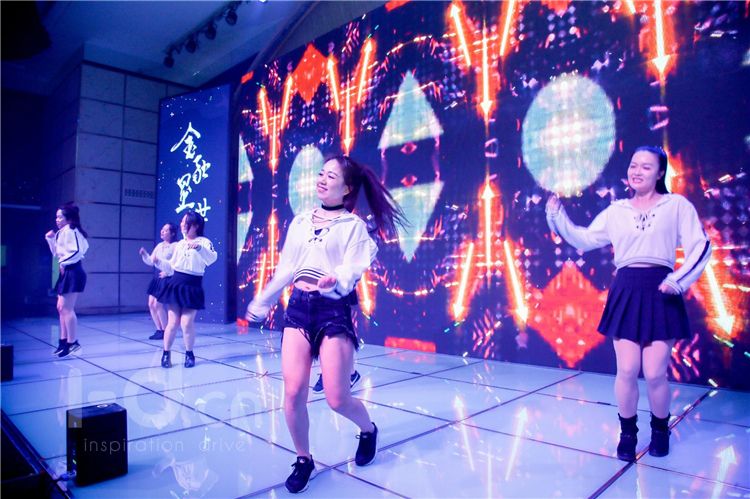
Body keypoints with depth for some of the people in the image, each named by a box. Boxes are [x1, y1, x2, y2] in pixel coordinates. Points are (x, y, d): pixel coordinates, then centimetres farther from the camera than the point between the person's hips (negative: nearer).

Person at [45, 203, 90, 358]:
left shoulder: (70, 231, -13)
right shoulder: (62, 232, 19)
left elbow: (78, 251, -25)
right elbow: (57, 253, 21)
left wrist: (64, 263, -16)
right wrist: (50, 239, 11)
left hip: (73, 272, -11)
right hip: (66, 273, 11)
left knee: (67, 308, -9)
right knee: (61, 308, 13)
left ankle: (72, 342, -5)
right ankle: (64, 341, 20)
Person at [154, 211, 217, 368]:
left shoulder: (204, 242, -3)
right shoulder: (179, 244, 13)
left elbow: (212, 258, -24)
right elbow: (171, 268, 16)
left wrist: (199, 248, -39)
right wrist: (158, 262, 1)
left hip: (192, 287, -4)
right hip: (175, 285, 4)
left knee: (187, 323, -4)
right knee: (173, 323, 2)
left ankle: (189, 353, 19)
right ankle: (166, 353, 21)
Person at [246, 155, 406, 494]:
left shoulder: (354, 225, 0)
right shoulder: (300, 221, 13)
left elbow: (353, 268, -12)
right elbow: (285, 269, 19)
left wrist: (335, 279, -34)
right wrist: (261, 302, 23)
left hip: (334, 310, -4)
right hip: (298, 307, 4)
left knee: (337, 399, -3)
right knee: (293, 392, -5)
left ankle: (368, 430, 32)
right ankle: (303, 460, 21)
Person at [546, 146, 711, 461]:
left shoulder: (677, 206, 4)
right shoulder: (616, 211, 11)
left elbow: (700, 246, -1)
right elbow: (583, 240, 12)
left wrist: (678, 280, -12)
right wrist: (557, 215, 4)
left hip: (660, 293, -2)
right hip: (626, 292, 2)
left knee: (655, 374, 0)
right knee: (626, 371, 1)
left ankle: (660, 430, 29)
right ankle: (627, 433, 23)